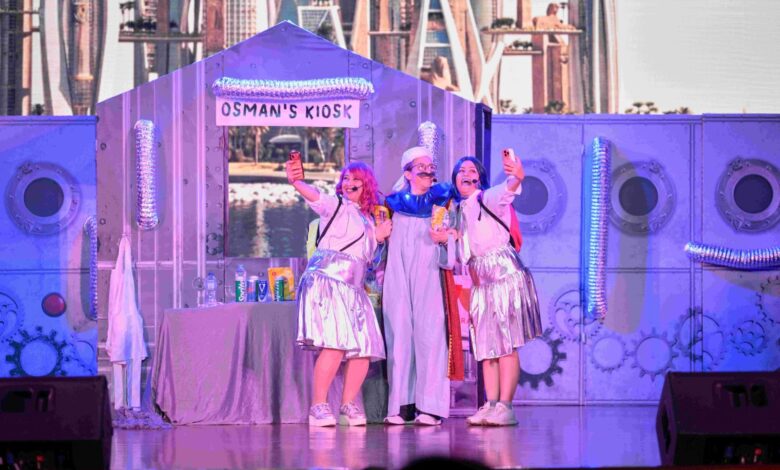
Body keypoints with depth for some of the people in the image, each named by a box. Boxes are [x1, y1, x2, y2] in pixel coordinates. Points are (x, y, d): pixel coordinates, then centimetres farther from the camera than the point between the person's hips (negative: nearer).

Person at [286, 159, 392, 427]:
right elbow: (314, 196, -17)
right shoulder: (336, 205, 5)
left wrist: (379, 236, 11)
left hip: (353, 288, 7)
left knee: (364, 349, 0)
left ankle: (348, 406, 9)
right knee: (335, 345, -20)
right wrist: (296, 182, -38)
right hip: (328, 280, -7)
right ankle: (318, 407, -16)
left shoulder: (368, 220, 23)